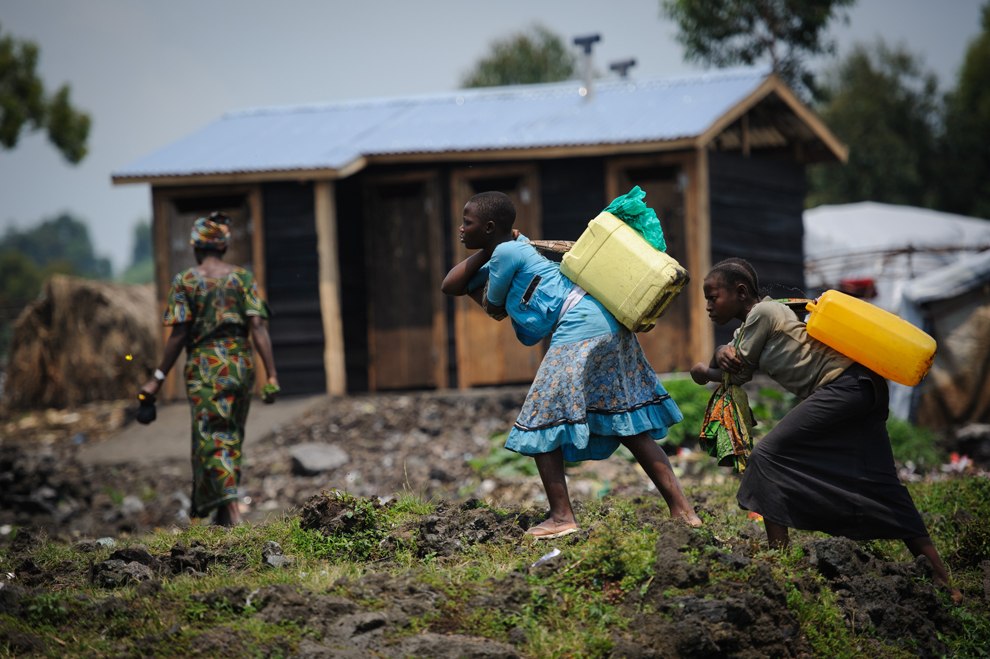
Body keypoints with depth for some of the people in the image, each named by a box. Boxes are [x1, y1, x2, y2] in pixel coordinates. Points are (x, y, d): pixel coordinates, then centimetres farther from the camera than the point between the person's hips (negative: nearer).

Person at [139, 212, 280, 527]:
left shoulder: (185, 282, -2)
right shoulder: (242, 278, 4)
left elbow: (179, 334, -6)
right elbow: (258, 327, -4)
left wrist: (159, 378, 1)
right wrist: (271, 376, -5)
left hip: (205, 367, -3)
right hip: (241, 366, 3)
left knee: (212, 441, -4)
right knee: (232, 439, 15)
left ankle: (232, 510, -20)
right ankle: (224, 514, 19)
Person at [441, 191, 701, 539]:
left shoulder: (506, 253, -5)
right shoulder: (514, 248, 24)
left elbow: (494, 309, 7)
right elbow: (451, 286, 27)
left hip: (579, 333, -10)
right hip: (608, 326, 10)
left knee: (541, 423, -3)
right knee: (629, 428, 11)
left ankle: (562, 516, -5)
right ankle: (681, 508, 7)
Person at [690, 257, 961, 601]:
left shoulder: (762, 312, -6)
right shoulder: (748, 325, 23)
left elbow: (738, 375, -2)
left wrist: (705, 373, 16)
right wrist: (723, 352, -4)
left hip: (843, 384, -11)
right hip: (863, 390, 11)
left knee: (769, 454, -11)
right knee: (879, 486, 8)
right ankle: (941, 579, 4)